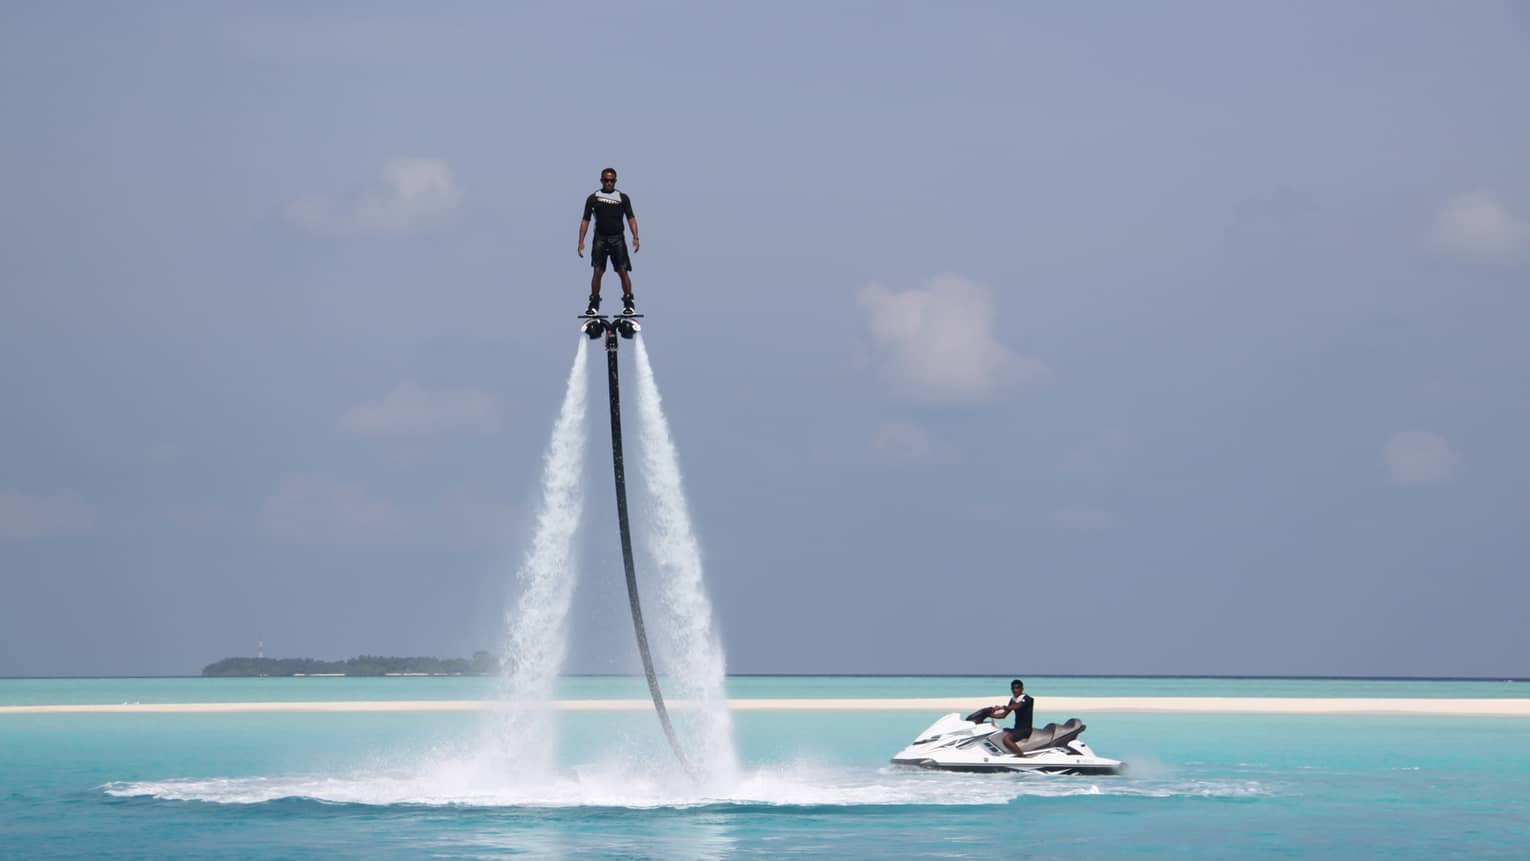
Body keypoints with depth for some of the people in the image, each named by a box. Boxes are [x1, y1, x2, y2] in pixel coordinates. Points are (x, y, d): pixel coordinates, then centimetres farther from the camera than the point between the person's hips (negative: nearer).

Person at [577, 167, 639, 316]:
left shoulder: (623, 197, 7)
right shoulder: (593, 198, 8)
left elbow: (631, 218, 3)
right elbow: (585, 220, 7)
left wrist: (635, 237, -10)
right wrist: (581, 241, -1)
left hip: (618, 238, 0)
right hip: (600, 238, 0)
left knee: (623, 271, -6)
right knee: (598, 271, -3)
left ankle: (628, 303, -1)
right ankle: (594, 304, 3)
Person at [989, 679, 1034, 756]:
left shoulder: (1026, 698, -12)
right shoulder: (1013, 699, 13)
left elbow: (1016, 706, -32)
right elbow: (1004, 714, 17)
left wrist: (1001, 707, -38)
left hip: (1025, 729, -9)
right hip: (1017, 728, 9)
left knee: (1006, 739, -30)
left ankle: (1022, 756, -30)